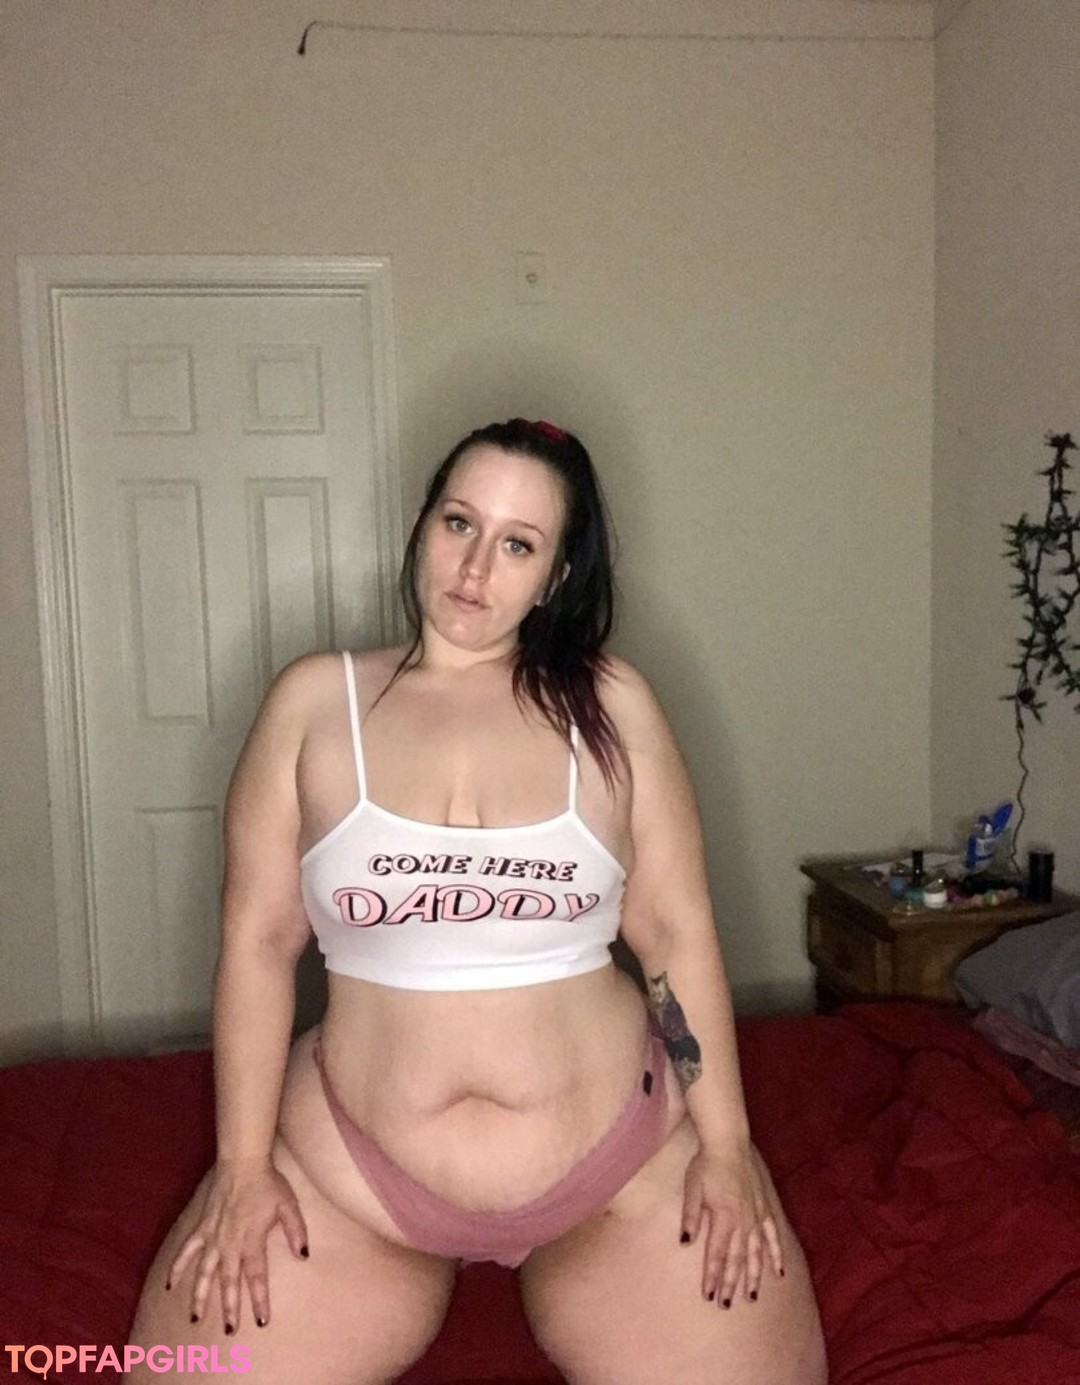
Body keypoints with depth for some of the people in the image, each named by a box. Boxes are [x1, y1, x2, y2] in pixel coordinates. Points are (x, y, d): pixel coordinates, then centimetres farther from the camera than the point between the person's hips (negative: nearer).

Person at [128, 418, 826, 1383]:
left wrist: (725, 1145, -4)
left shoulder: (609, 705, -4)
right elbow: (259, 940, -2)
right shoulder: (316, 700, -4)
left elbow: (678, 930, -1)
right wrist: (244, 1168, -3)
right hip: (354, 1172, 1)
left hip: (624, 1162, 0)